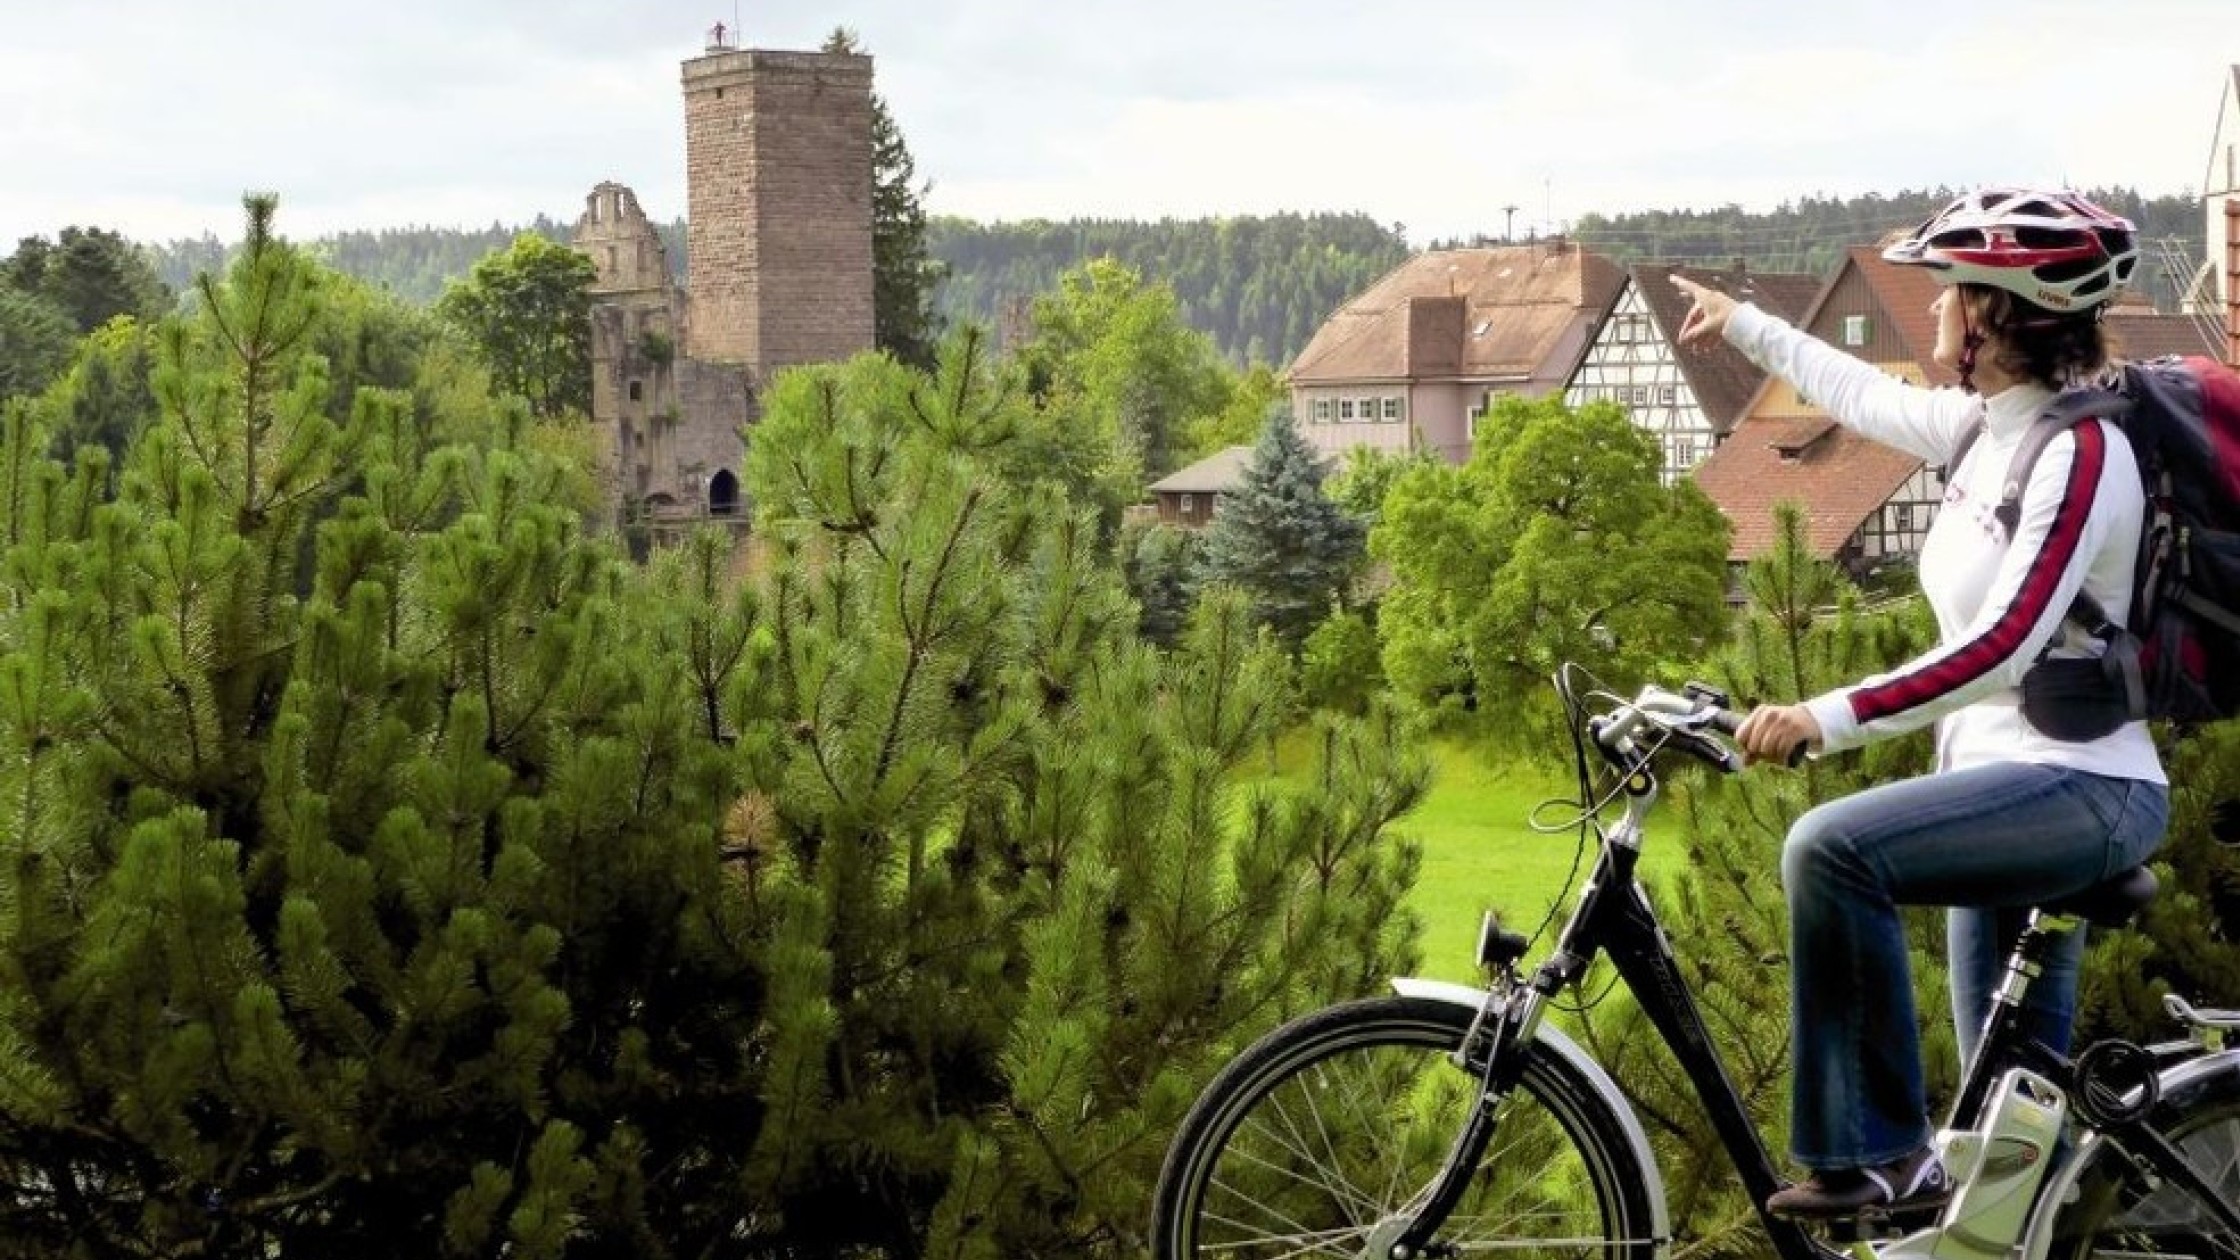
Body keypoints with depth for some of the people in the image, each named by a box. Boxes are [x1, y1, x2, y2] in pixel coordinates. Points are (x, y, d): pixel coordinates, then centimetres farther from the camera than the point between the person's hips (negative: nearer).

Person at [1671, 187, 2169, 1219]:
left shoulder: (2081, 452, -17)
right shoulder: (1990, 426, 7)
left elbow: (2002, 647, -27)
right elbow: (1867, 396, 27)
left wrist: (1829, 718, -33)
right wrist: (1740, 324, 39)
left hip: (2080, 787, -9)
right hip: (2007, 784, 9)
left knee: (1831, 849, -28)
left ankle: (1876, 1154, -18)